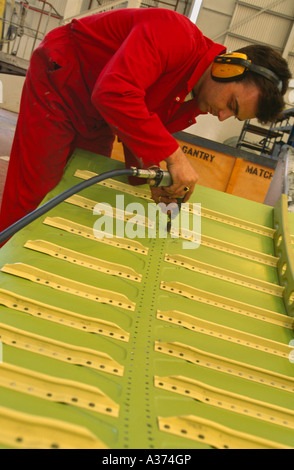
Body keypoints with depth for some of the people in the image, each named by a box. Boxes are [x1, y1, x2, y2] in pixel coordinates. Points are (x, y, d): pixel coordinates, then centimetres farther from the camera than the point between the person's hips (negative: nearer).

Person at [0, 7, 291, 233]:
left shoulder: (197, 101, -3)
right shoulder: (176, 35, -30)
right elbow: (114, 93, -42)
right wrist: (173, 155, -41)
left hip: (95, 119, 8)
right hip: (58, 85, -7)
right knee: (32, 197, -5)